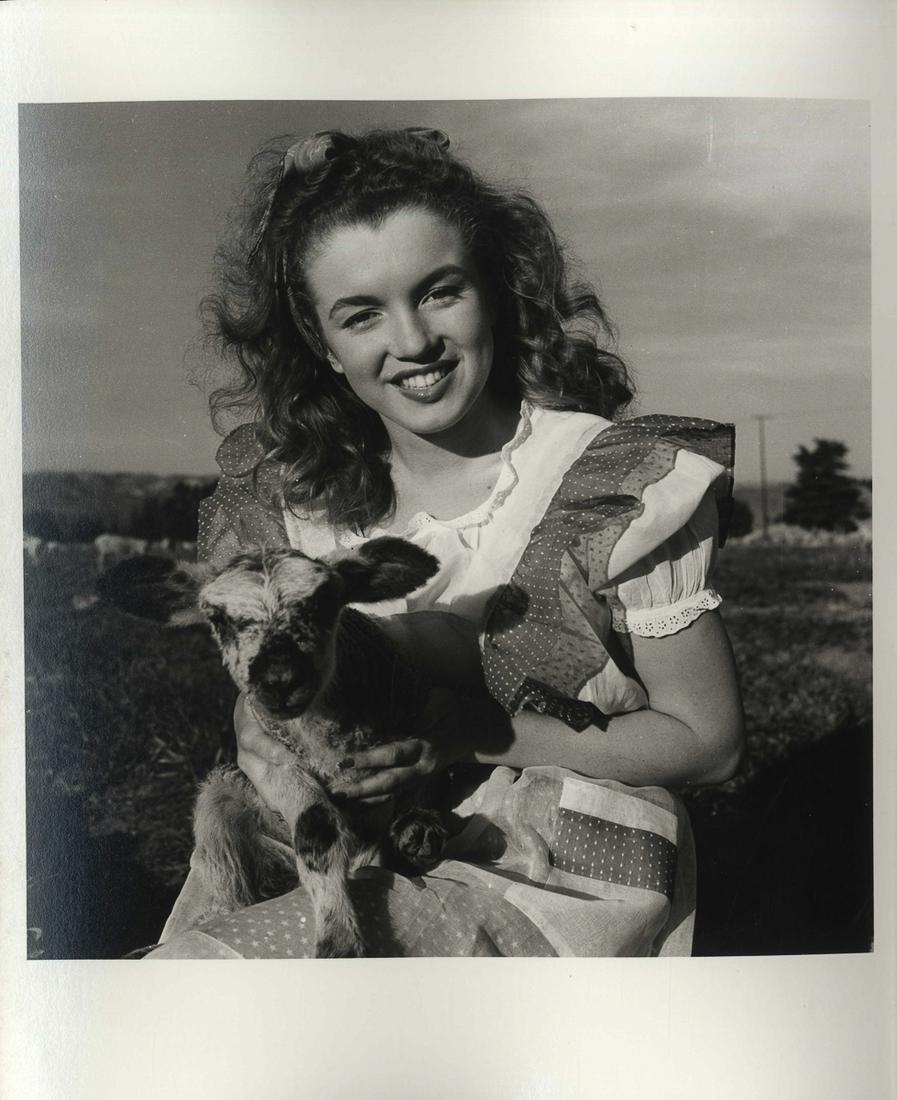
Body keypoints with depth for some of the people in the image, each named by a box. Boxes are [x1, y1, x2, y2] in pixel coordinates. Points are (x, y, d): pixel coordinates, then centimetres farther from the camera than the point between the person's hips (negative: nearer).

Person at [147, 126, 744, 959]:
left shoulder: (623, 485, -13)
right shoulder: (290, 498, -1)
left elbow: (709, 741, -7)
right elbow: (259, 711, 9)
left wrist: (473, 733, -18)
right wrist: (288, 748, -16)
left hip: (563, 890, -4)